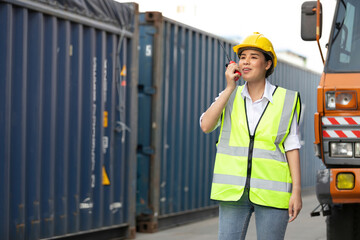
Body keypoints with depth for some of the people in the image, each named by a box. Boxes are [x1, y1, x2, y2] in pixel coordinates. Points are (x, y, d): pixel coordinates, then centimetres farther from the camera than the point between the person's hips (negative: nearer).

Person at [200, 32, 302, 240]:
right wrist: (230, 88, -10)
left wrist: (297, 191, -7)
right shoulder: (230, 98, 8)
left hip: (271, 191, -2)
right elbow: (206, 126, -8)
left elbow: (292, 148, -1)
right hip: (234, 190, 2)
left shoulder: (286, 101, 0)